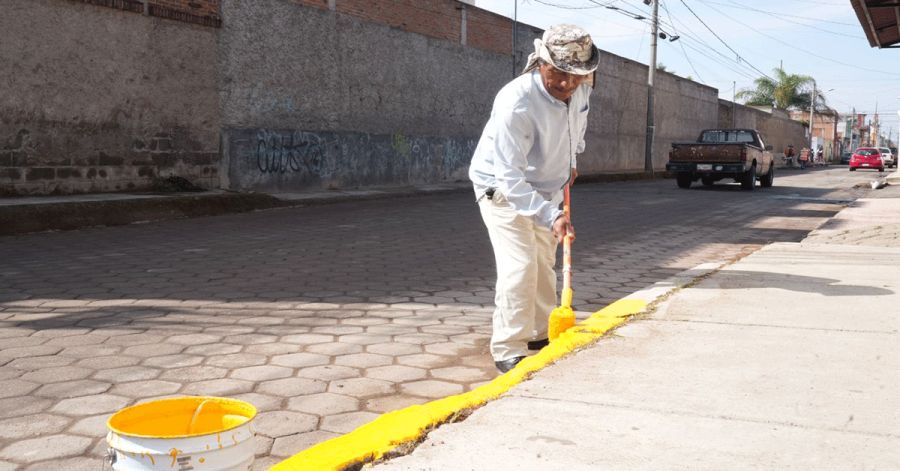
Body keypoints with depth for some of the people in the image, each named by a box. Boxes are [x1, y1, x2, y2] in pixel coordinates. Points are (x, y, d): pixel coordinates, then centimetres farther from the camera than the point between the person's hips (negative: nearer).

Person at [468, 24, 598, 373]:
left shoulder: (581, 90, -13)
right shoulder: (515, 103, -36)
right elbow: (510, 177, -39)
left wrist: (570, 161, 15)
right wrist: (550, 215, -47)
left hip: (543, 191, 8)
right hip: (502, 190, -7)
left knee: (543, 265, 18)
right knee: (519, 267, -19)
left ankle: (540, 334, 36)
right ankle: (508, 351, -9)